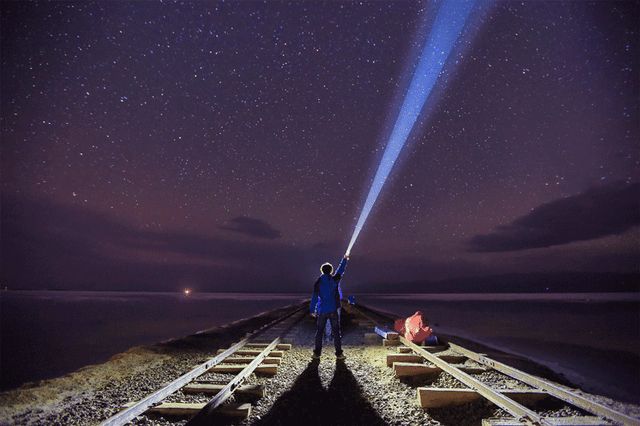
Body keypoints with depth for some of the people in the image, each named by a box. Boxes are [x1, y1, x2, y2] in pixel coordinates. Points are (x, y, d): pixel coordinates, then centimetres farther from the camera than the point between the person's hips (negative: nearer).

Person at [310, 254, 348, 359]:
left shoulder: (318, 283, -1)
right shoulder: (335, 280, -2)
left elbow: (314, 298, 1)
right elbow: (341, 269, 14)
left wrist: (312, 310, 11)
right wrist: (345, 259, 28)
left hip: (322, 311, 1)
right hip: (333, 310, 0)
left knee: (319, 332, 10)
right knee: (336, 331, 6)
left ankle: (317, 353, 13)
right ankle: (339, 353, 9)